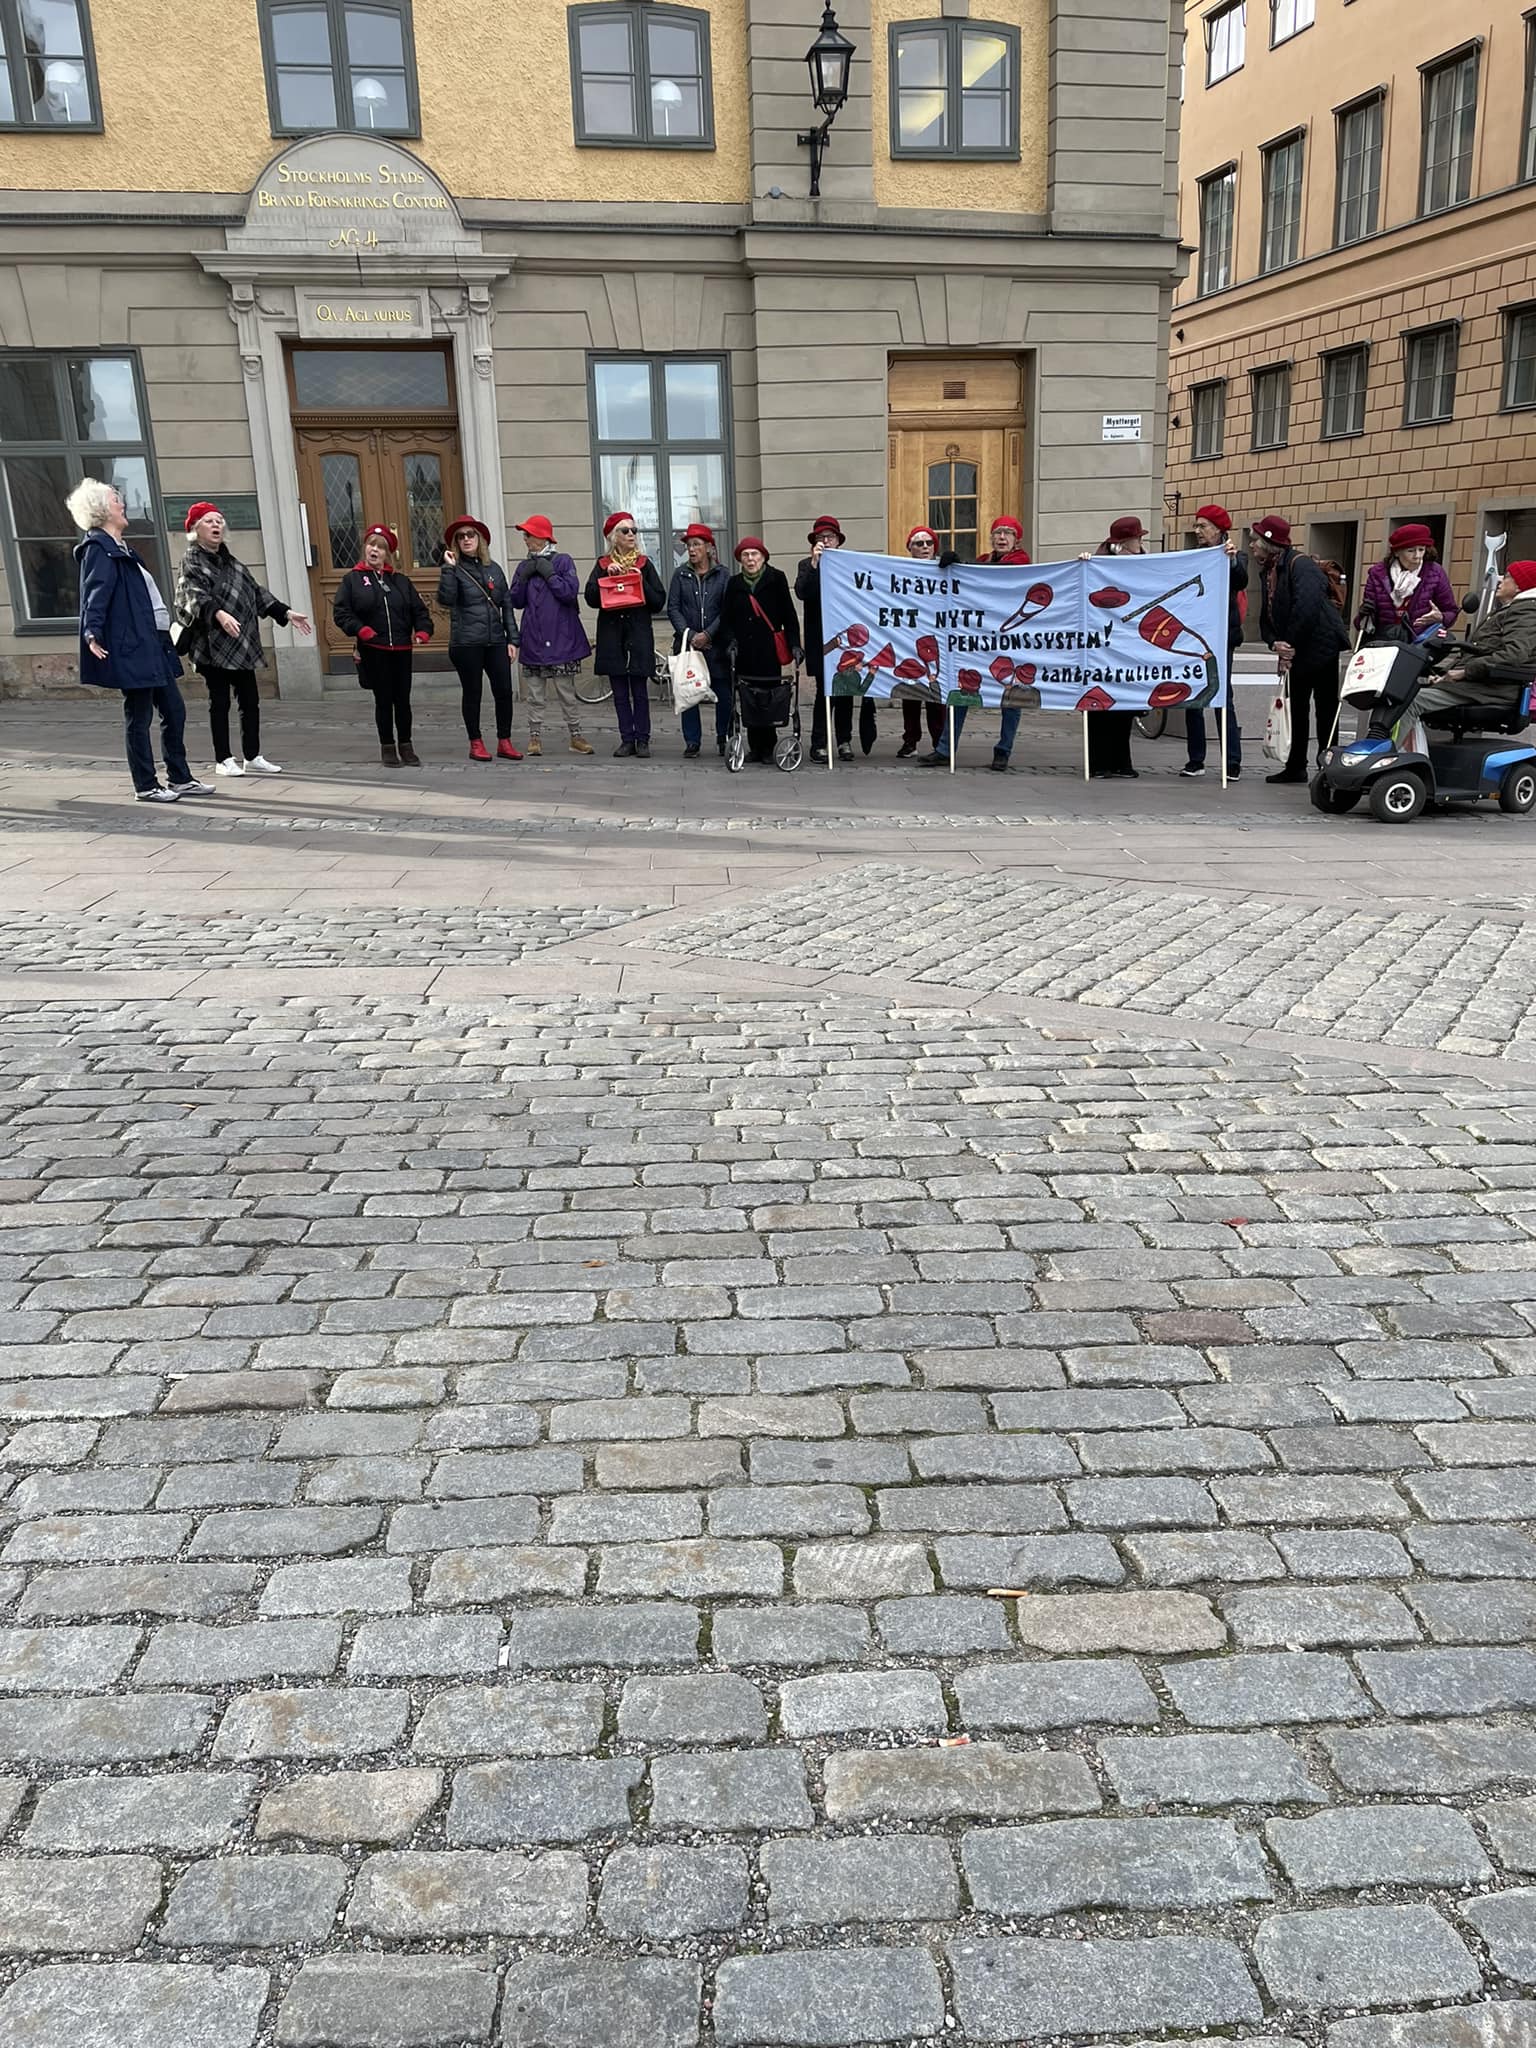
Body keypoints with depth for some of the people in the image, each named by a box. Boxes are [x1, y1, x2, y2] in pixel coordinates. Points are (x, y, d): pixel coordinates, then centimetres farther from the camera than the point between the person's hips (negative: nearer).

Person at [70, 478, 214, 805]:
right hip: (131, 647, -10)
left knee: (174, 710, 11)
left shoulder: (120, 548, 20)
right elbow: (96, 593, -20)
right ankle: (146, 786, 5)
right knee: (139, 717, -3)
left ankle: (180, 778, 19)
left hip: (153, 645, 10)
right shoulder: (99, 548, -8)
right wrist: (92, 632, -32)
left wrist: (165, 636, 28)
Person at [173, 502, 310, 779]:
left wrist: (285, 613, 14)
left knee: (250, 701, 7)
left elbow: (256, 591, 21)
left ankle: (252, 757, 16)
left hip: (242, 644, 7)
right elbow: (196, 595, -23)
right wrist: (219, 614, -42)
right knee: (220, 701, -2)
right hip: (212, 644, -7)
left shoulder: (230, 561, 18)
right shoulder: (191, 563, -5)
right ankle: (223, 760, 5)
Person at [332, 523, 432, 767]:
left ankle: (406, 746, 17)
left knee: (403, 700, 6)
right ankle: (388, 748, 12)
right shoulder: (352, 579, 4)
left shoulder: (401, 581, 11)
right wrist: (361, 630, -16)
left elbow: (419, 610, 11)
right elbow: (340, 612, -2)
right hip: (373, 651, -2)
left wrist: (422, 631, -8)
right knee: (383, 700, 2)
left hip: (401, 650, 2)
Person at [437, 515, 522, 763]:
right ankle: (475, 743, 14)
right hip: (466, 642, -3)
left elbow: (507, 605, 13)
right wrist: (449, 568, -19)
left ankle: (504, 742, 11)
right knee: (472, 693, 4)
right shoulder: (453, 570, 0)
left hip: (496, 640, 3)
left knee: (504, 691, 0)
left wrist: (512, 639, 7)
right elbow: (446, 600, -16)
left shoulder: (494, 569, 11)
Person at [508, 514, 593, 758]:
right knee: (535, 693, 5)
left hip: (561, 637, -4)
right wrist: (524, 577, -5)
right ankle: (535, 736, 10)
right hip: (533, 639, 4)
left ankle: (576, 735, 11)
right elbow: (517, 601, 8)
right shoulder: (524, 566, 11)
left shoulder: (563, 562, -1)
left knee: (567, 691, 2)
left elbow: (570, 592, -13)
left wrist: (548, 573, -13)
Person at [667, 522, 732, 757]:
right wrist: (688, 634, -9)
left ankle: (724, 738, 13)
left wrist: (708, 634, -11)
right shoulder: (680, 574, 8)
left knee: (723, 691, 0)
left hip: (716, 642, -1)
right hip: (687, 640, 1)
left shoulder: (723, 574, 3)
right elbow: (673, 607, 3)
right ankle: (692, 742, 8)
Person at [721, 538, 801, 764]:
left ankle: (768, 747, 4)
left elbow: (789, 614, 2)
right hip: (744, 651, 3)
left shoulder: (776, 579, 3)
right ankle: (755, 747, 11)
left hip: (769, 650, -3)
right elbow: (726, 617, 15)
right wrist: (732, 640, -1)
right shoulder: (734, 584, 12)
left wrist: (794, 644, -5)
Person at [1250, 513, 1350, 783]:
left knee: (1325, 709, -3)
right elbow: (1267, 616, 12)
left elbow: (1306, 607, -27)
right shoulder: (1268, 572, 12)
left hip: (1320, 646, -9)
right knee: (1297, 708, 13)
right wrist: (1275, 643, -7)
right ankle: (1296, 767, 21)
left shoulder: (1300, 564, -14)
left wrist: (1291, 644, -20)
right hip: (1295, 651, 9)